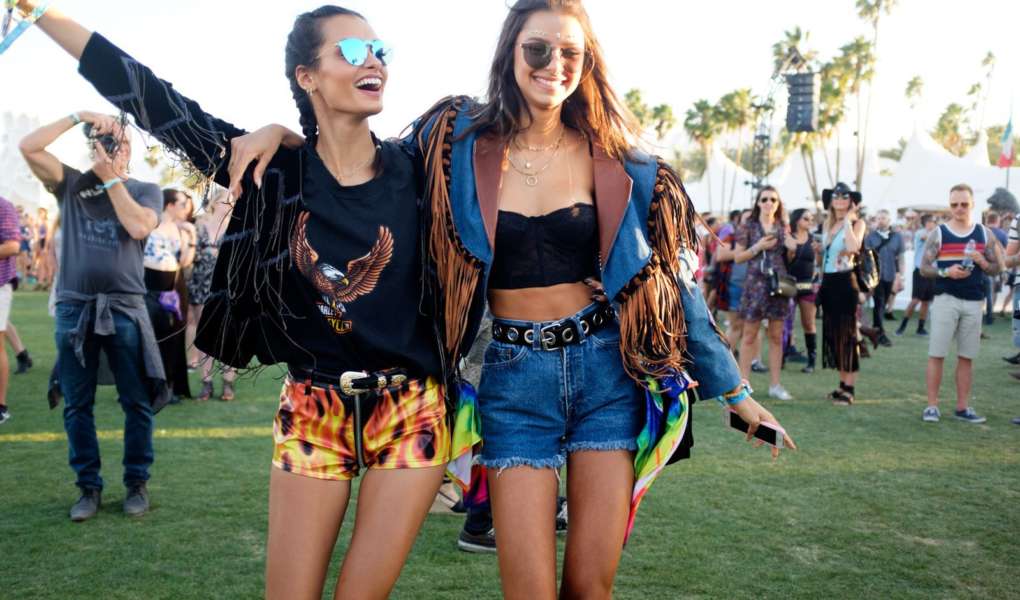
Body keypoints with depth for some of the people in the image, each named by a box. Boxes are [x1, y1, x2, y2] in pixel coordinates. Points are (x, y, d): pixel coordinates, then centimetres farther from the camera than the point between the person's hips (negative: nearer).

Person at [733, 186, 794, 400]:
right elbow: (737, 257, -1)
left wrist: (791, 243, -1)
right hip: (756, 283, -3)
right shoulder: (748, 227, 2)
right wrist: (758, 247, -12)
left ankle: (775, 384, 12)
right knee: (750, 335, -1)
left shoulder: (782, 227, 11)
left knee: (776, 336, 6)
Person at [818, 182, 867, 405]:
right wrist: (820, 281, 14)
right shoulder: (827, 224, 13)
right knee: (832, 334, 10)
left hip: (845, 283, -7)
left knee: (847, 334, -4)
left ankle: (849, 388, 1)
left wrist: (847, 220, -18)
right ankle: (843, 384, 19)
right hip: (828, 282, 7)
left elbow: (854, 248, -26)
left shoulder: (857, 223, -6)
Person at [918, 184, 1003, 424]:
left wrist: (981, 261, -12)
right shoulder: (938, 233, 1)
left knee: (966, 357, 7)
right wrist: (946, 272, -18)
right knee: (936, 354, -2)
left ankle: (962, 407, 15)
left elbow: (996, 268, 8)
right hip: (945, 300, -2)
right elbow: (924, 268, 0)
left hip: (973, 303, 2)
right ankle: (932, 406, 4)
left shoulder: (984, 234, 7)